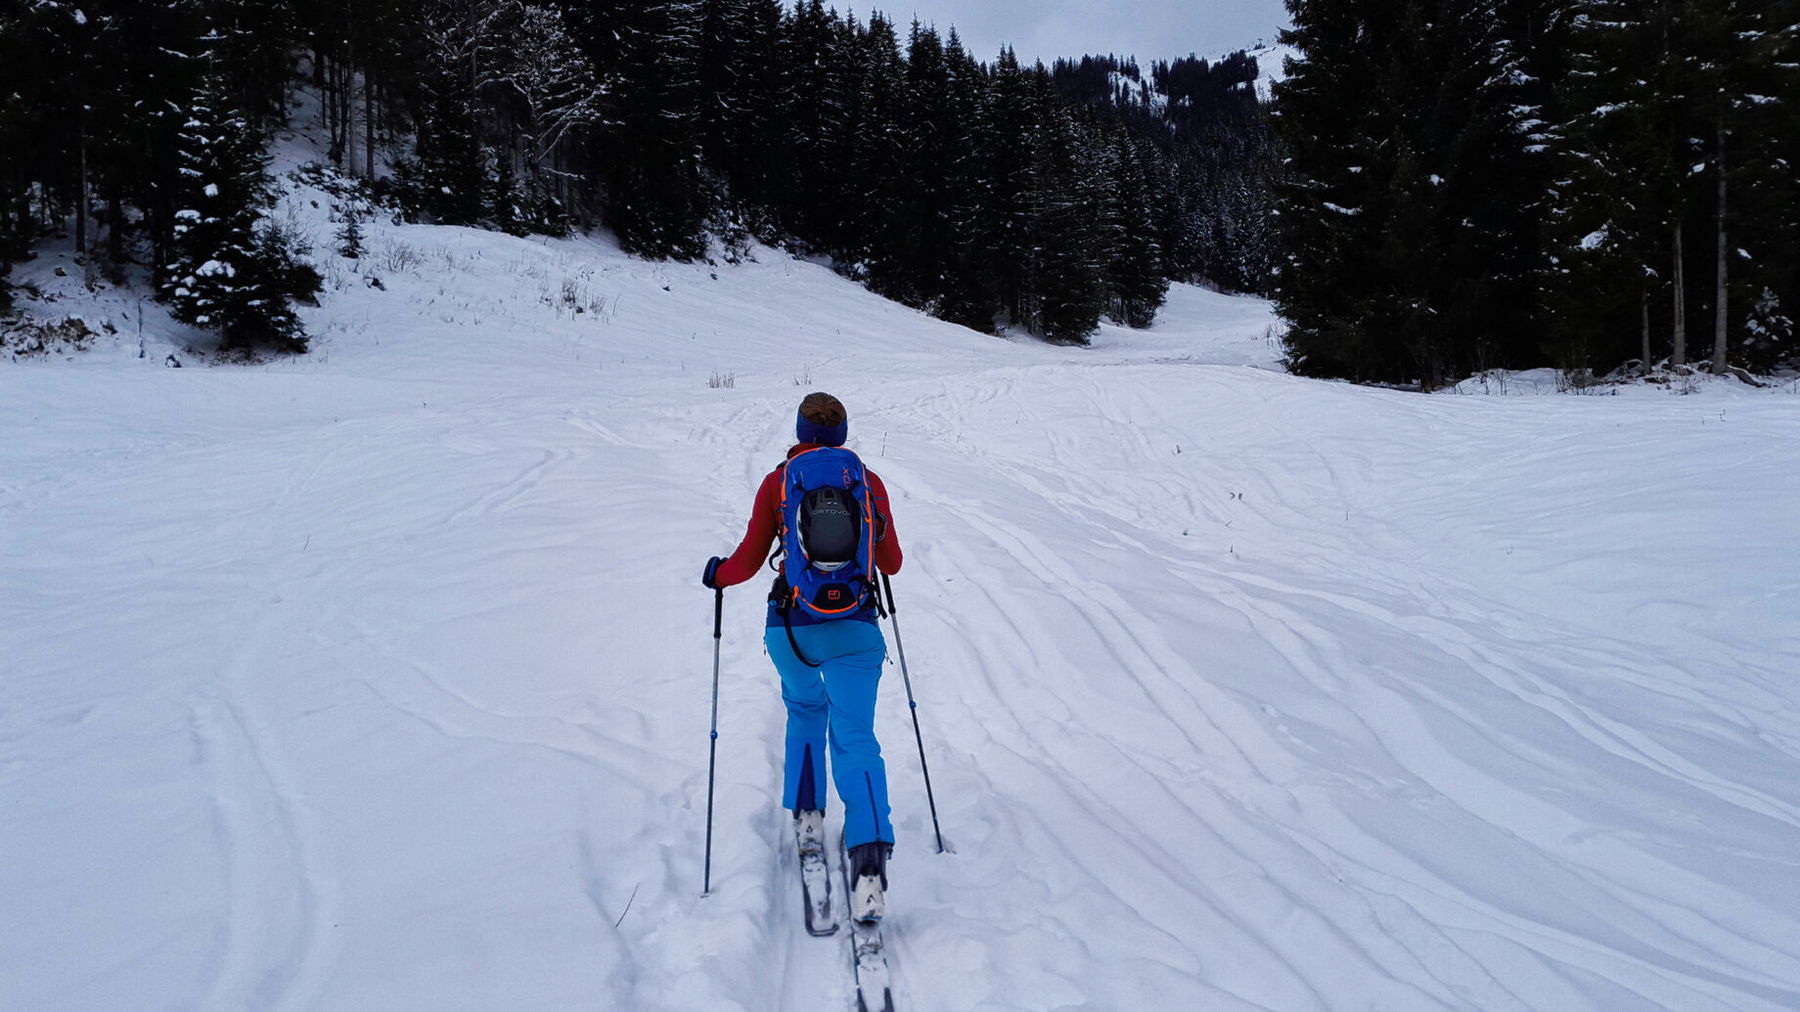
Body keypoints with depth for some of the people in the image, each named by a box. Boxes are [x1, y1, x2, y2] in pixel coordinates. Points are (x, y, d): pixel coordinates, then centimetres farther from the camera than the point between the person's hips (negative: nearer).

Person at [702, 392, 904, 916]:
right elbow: (891, 563, 10)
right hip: (855, 629, 0)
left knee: (805, 713, 29)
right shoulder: (869, 481, 3)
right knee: (855, 738, -1)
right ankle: (869, 861, -18)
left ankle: (807, 818, 27)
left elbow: (747, 563, 0)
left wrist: (716, 573, 22)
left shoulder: (777, 482, 0)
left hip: (790, 628, 1)